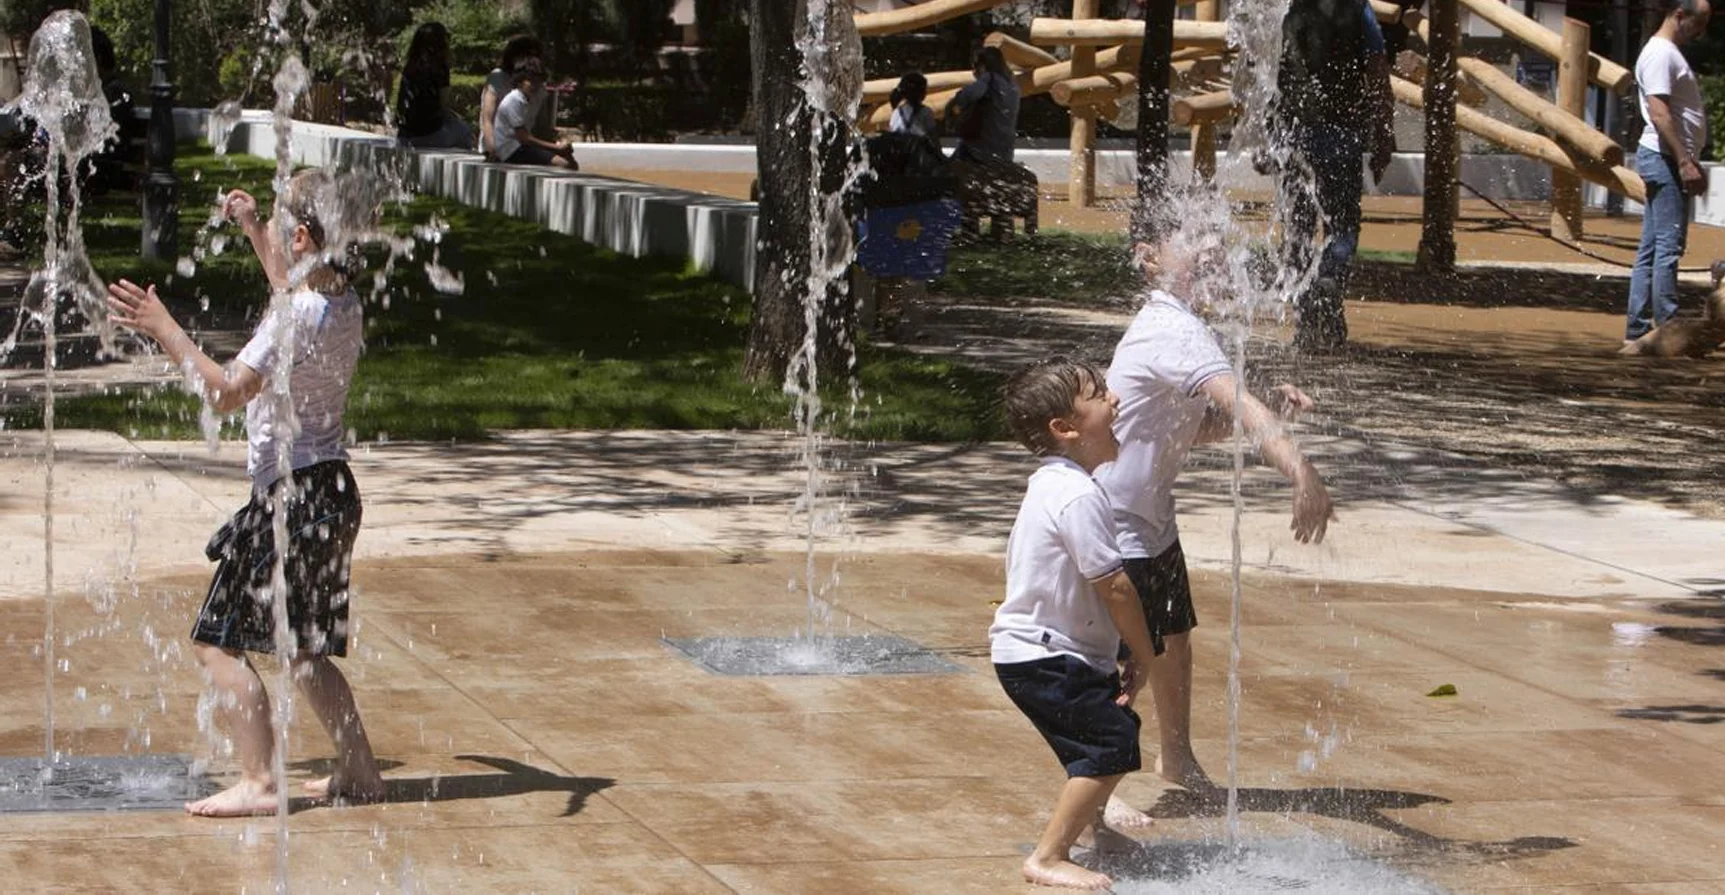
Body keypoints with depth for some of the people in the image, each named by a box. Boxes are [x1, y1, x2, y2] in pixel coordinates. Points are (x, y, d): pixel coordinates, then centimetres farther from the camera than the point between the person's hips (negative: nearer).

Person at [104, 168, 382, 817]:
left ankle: (257, 783, -8)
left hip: (294, 495, -9)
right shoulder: (341, 300, 8)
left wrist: (163, 329, -23)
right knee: (303, 649, 20)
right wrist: (251, 230, 38)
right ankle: (359, 770, 21)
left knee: (220, 641, -4)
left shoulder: (294, 318, -20)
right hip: (332, 490, 9)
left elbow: (226, 391, -27)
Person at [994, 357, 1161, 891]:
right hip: (1044, 659, -11)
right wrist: (1142, 655, -8)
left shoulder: (1051, 484, 13)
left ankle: (1090, 824, 46)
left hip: (1046, 647, 11)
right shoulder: (1079, 497, -22)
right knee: (1111, 745, -15)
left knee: (1118, 725, 25)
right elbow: (1114, 587, -21)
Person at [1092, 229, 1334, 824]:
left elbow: (1198, 429, 13)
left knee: (1173, 641, 21)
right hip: (1115, 522, -10)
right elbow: (1236, 405, -41)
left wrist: (1269, 406, -4)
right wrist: (1301, 473, -53)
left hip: (1151, 516, 10)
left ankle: (1177, 759, 38)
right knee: (1128, 661, -6)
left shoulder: (1168, 326, 8)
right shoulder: (1176, 333, -25)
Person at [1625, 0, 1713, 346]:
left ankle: (1637, 330, 10)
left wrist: (1690, 162, 20)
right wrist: (1684, 162, -22)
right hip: (1664, 159, -11)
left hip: (1670, 161, 11)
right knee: (1669, 246, -10)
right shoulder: (1660, 54, -12)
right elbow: (1659, 113, -20)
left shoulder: (1670, 54, 20)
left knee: (1652, 249, 9)